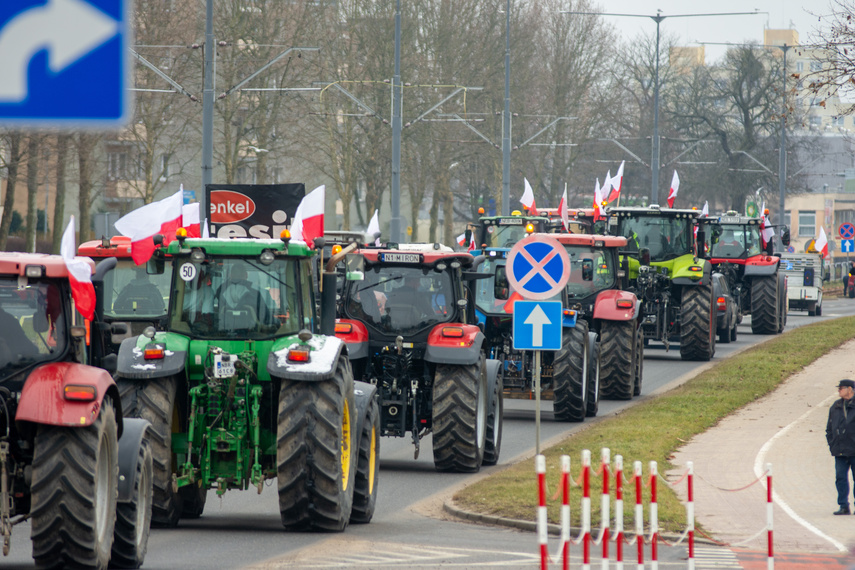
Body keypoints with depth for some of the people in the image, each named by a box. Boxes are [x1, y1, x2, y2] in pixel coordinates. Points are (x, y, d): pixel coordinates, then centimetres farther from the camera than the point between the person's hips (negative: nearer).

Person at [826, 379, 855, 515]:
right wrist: (831, 444, 9)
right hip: (840, 452, 5)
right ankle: (843, 506, 4)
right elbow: (829, 428, 20)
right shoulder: (835, 407, 13)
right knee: (840, 478, 0)